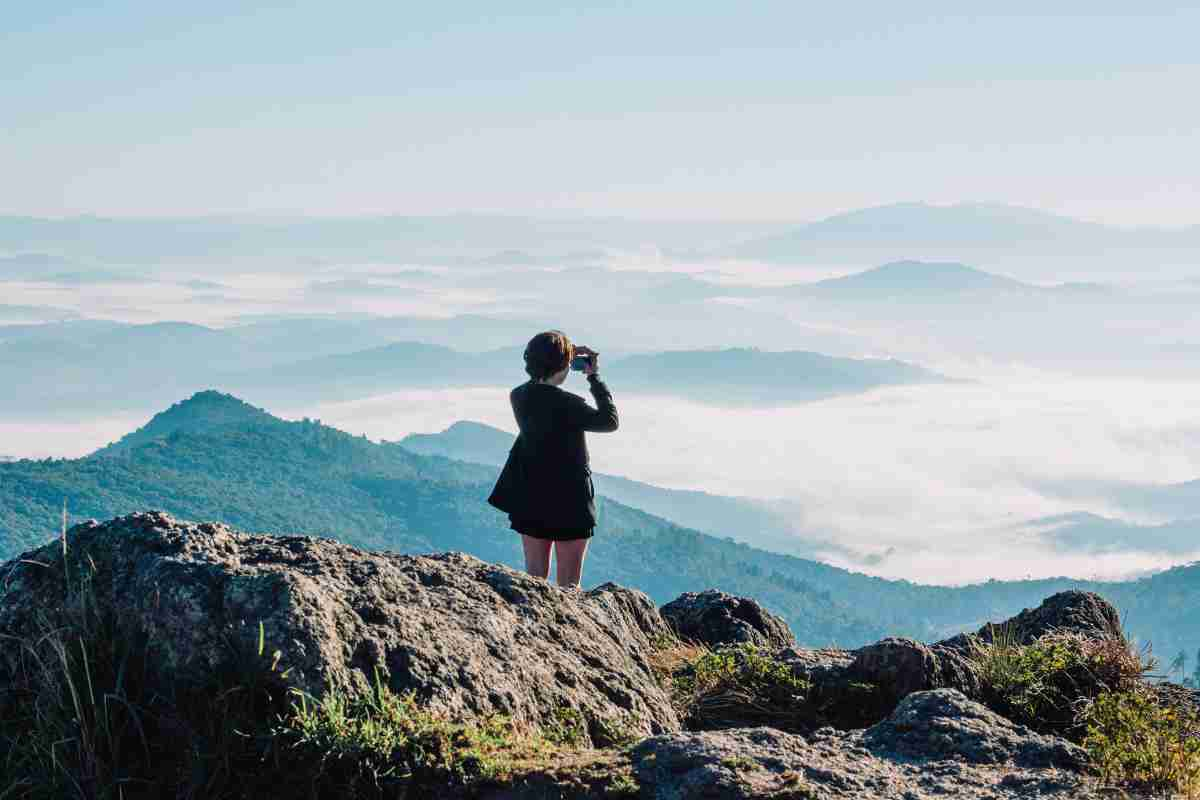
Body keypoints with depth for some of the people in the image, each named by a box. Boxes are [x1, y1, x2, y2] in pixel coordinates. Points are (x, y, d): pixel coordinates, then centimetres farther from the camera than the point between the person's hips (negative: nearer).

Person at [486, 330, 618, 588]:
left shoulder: (518, 396, -3)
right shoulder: (568, 404, -22)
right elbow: (610, 421, -9)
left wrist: (569, 354, 12)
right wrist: (594, 377, -4)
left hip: (530, 499, 6)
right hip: (569, 500, -6)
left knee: (534, 576, 15)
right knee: (568, 582, 5)